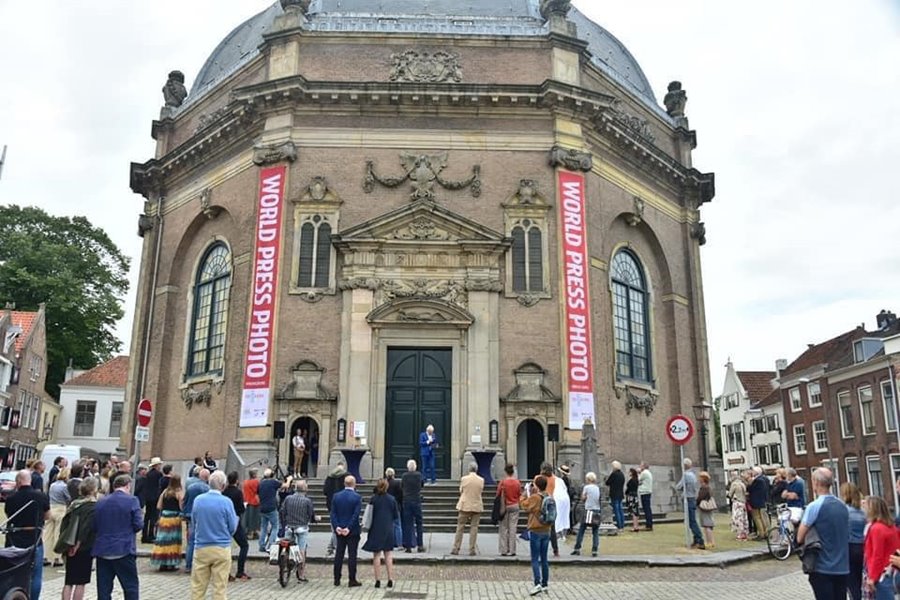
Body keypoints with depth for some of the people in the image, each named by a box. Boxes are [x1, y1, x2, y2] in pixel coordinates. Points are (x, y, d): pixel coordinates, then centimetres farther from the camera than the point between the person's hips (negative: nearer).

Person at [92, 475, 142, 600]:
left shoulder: (101, 502, 8)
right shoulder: (132, 500, -6)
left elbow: (94, 526, 8)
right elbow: (138, 524, -9)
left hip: (102, 550, 5)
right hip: (123, 550, -4)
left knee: (104, 588, 9)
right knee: (131, 586, 4)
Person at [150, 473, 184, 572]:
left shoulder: (165, 491, 4)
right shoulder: (179, 492, -11)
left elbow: (158, 506, 5)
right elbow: (182, 507, -16)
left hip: (164, 518, 4)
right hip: (174, 519, -4)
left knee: (163, 539, 9)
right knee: (173, 541, 4)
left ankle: (163, 564, 14)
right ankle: (171, 564, 7)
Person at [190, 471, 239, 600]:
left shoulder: (198, 500, -1)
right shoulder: (226, 502, -11)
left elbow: (193, 523, 12)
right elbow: (232, 528, -4)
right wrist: (236, 517, 16)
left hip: (201, 548, 3)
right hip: (221, 549, -3)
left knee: (197, 587, 10)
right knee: (219, 588, 3)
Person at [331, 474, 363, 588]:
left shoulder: (336, 496, 2)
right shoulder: (357, 497, -11)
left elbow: (333, 513, -2)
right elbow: (356, 514, -16)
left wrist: (337, 526, -6)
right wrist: (349, 528, -13)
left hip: (340, 530, 4)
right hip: (353, 531, -4)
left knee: (339, 554, 12)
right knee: (352, 555, 1)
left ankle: (337, 579, 17)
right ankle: (352, 580, 3)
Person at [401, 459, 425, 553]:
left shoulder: (404, 476, -5)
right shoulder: (419, 475, -6)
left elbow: (401, 486, 5)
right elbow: (423, 483, 8)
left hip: (406, 502, 1)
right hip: (417, 502, 0)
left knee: (407, 524, 5)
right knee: (419, 523, 9)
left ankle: (408, 546, 3)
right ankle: (420, 545, 7)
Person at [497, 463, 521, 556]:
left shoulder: (503, 481, -11)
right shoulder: (517, 482, -5)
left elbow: (498, 494, -5)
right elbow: (520, 495, 4)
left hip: (505, 506, -2)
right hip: (515, 506, 2)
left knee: (504, 528, 6)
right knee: (513, 528, 6)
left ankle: (504, 550, 6)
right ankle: (512, 551, 5)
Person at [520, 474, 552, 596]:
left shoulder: (534, 497, -18)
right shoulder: (550, 498, 2)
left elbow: (523, 505, -5)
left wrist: (526, 492, 2)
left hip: (535, 532, -6)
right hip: (546, 532, 6)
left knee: (535, 560, -3)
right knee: (544, 559, 14)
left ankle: (537, 584, -13)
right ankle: (545, 584, 19)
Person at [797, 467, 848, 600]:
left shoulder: (814, 506, -14)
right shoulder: (843, 506, 5)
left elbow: (800, 538, -12)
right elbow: (847, 535, 17)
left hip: (823, 568, -6)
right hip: (842, 567, 6)